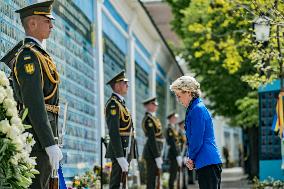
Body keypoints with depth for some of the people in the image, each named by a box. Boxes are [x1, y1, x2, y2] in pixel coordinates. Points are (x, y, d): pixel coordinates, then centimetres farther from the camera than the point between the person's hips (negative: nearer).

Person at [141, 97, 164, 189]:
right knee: (152, 178, -9)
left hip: (154, 151, 10)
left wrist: (158, 155, 19)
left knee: (153, 178, 12)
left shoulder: (152, 118, 17)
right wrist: (157, 157, -22)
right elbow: (152, 139, -20)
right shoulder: (149, 119, -14)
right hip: (152, 153, -10)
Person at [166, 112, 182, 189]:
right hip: (174, 154, -9)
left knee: (174, 174, 10)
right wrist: (178, 156, -21)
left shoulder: (173, 128, 18)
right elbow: (172, 144, -19)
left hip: (176, 154, 9)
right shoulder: (170, 129, -12)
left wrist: (179, 156, 16)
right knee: (173, 174, -8)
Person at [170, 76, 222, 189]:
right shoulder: (193, 109, 18)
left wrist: (191, 158, -2)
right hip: (207, 162, 10)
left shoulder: (197, 109, -12)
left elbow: (197, 140, -15)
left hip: (207, 163, -10)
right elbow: (192, 137, 23)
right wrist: (190, 157, 10)